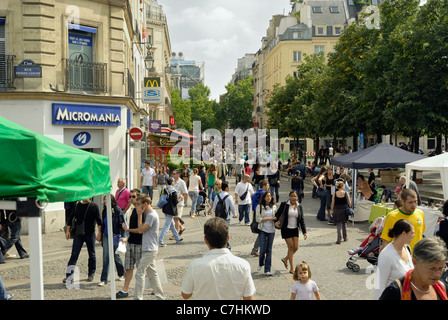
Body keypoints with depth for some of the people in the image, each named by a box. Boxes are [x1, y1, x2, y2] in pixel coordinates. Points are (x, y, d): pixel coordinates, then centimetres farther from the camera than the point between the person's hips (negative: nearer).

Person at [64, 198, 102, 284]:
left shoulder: (94, 206, -4)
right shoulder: (77, 205, 5)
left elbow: (99, 220, -6)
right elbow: (71, 217, 12)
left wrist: (99, 233, -13)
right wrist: (68, 230, 7)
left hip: (90, 234, -2)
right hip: (78, 234, 2)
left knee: (92, 255, 8)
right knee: (74, 255, -4)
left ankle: (91, 274, 23)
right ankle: (69, 276, -3)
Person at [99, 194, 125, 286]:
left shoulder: (117, 210, -10)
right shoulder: (105, 210, 7)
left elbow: (122, 223, -12)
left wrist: (123, 236, -18)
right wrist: (101, 235, 18)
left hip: (115, 235, -4)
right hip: (106, 235, 4)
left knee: (116, 256, 9)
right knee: (105, 257, -2)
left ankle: (121, 274, 33)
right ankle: (104, 279, 0)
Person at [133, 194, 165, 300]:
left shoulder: (152, 215, -17)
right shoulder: (149, 214, 13)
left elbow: (141, 230, -15)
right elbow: (140, 229, 15)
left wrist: (139, 215, -12)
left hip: (149, 250, -10)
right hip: (149, 249, 10)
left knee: (140, 273, -7)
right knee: (152, 273, 14)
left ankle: (138, 297, -3)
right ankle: (160, 296, 21)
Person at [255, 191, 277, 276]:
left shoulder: (274, 206, 7)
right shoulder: (260, 207, -4)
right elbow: (258, 219, -9)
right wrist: (269, 218, -13)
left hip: (271, 230, 3)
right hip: (263, 230, -3)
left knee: (269, 250, 3)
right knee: (263, 249, -5)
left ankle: (267, 270, 8)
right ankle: (261, 263, 27)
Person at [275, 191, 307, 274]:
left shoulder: (299, 207, 4)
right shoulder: (284, 205, -6)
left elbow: (302, 220, 6)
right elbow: (278, 214, -1)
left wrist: (304, 232, 0)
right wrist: (276, 221, -21)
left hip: (295, 230, 4)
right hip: (286, 229, -4)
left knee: (296, 247, 2)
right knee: (291, 247, -3)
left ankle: (285, 259, 30)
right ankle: (292, 268, 8)